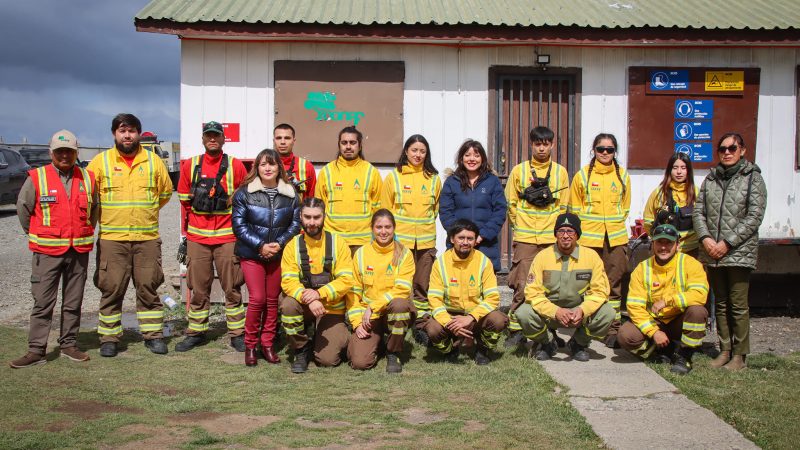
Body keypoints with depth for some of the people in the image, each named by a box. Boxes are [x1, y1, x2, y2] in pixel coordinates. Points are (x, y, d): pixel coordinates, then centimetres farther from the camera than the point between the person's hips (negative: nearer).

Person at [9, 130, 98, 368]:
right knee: (42, 303, -1)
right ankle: (36, 350, 5)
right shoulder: (36, 178, -3)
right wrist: (36, 234, 10)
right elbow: (23, 208, 6)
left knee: (73, 303, 10)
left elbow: (94, 209, 19)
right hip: (47, 252, -3)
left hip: (79, 252, 3)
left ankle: (69, 345, 21)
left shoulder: (87, 179, 6)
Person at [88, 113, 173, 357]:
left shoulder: (153, 161, 6)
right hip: (111, 238, -1)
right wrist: (104, 216, 9)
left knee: (148, 289, 6)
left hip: (147, 237, 1)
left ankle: (153, 335, 16)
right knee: (111, 290, 3)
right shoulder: (100, 161, 2)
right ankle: (109, 338, 14)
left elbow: (166, 191, 16)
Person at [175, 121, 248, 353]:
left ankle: (237, 334, 11)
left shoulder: (236, 166, 1)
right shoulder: (190, 165, 6)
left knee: (232, 288, 2)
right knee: (198, 289, 9)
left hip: (228, 237, -2)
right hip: (197, 238, 2)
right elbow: (184, 200, 12)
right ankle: (196, 332, 20)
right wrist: (188, 228, 12)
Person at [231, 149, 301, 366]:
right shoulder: (244, 193, -5)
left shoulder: (290, 194, 1)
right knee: (257, 299, -9)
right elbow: (239, 225, -6)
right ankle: (250, 345, 8)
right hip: (252, 254, -2)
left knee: (273, 299, 8)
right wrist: (260, 246, -13)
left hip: (279, 255, 3)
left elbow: (296, 223, 4)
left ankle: (268, 344, 20)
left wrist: (280, 243, -11)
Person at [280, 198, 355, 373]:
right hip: (304, 305, 1)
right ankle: (301, 350, -7)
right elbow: (288, 281, -14)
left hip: (332, 309, -1)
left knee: (327, 360, -14)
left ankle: (340, 335, 23)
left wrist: (319, 293, -28)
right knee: (288, 305, -33)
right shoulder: (293, 245, -5)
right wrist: (308, 298, -32)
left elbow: (346, 280, -13)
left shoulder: (337, 243, -7)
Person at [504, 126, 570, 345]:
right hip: (525, 239, -1)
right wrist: (519, 226, 5)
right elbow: (510, 203, 8)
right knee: (522, 286, -5)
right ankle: (516, 329, 4)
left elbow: (564, 206, 11)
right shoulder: (519, 170, 5)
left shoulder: (560, 172, 9)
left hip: (552, 239, 2)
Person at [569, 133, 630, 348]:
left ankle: (613, 329, 10)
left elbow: (625, 207, 16)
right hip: (588, 238, -2)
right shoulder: (583, 175, 3)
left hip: (616, 238, 2)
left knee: (614, 283, 4)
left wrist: (615, 224, 7)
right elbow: (575, 208, 7)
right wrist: (586, 226, 1)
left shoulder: (622, 175, 9)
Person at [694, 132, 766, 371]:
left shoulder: (752, 178, -1)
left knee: (738, 305, -2)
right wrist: (705, 238, -8)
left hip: (739, 252, -5)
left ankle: (740, 355, 7)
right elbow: (698, 211, 9)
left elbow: (754, 216, -9)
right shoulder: (710, 179, 12)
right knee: (720, 304, 12)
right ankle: (725, 350, 21)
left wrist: (728, 243, -14)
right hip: (712, 253, 5)